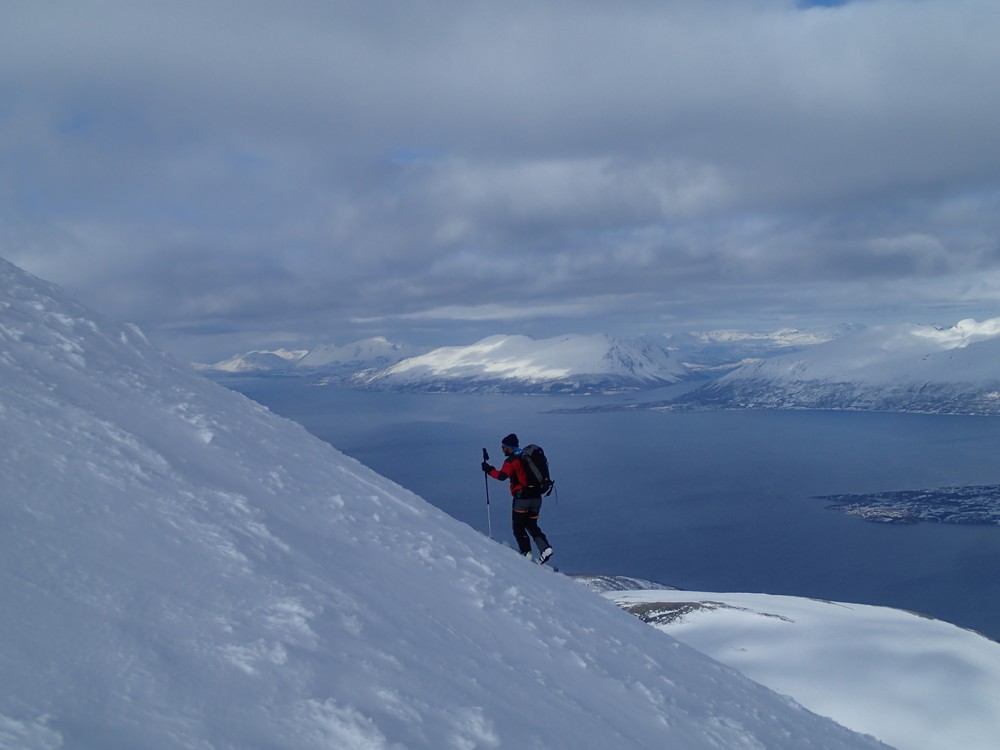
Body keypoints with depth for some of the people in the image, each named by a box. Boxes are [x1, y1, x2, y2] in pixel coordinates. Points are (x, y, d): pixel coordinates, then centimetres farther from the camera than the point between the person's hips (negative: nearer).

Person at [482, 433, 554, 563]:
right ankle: (545, 547, 1)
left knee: (518, 527, 6)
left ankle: (526, 553, -1)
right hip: (537, 497, 7)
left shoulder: (511, 460, -9)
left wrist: (489, 470, -13)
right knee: (532, 525, 18)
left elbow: (502, 476, -23)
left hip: (522, 498, -7)